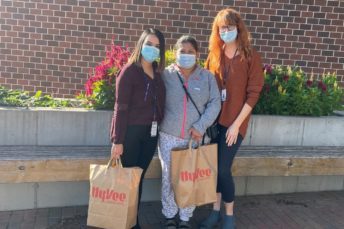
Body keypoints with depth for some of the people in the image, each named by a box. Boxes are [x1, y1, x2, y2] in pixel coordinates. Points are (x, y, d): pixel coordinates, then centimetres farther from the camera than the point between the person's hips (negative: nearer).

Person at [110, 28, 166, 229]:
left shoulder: (158, 74, 9)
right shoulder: (129, 71, -9)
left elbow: (159, 105, 11)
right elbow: (121, 108, -12)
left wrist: (157, 129, 4)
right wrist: (118, 140, -14)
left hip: (151, 133, 6)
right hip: (131, 132, -5)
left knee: (139, 177, 13)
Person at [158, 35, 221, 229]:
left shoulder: (207, 77, 2)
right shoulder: (165, 75, -1)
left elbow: (214, 104, -2)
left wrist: (200, 127, -12)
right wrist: (159, 125, -10)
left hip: (194, 137, 1)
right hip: (169, 136, 0)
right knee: (169, 177, 7)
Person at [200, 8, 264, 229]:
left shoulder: (251, 56, -5)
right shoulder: (214, 55, 7)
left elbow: (253, 93, -8)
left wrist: (236, 123, -13)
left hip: (234, 122, -4)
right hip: (213, 119, 4)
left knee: (223, 168, -5)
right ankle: (216, 211, 26)